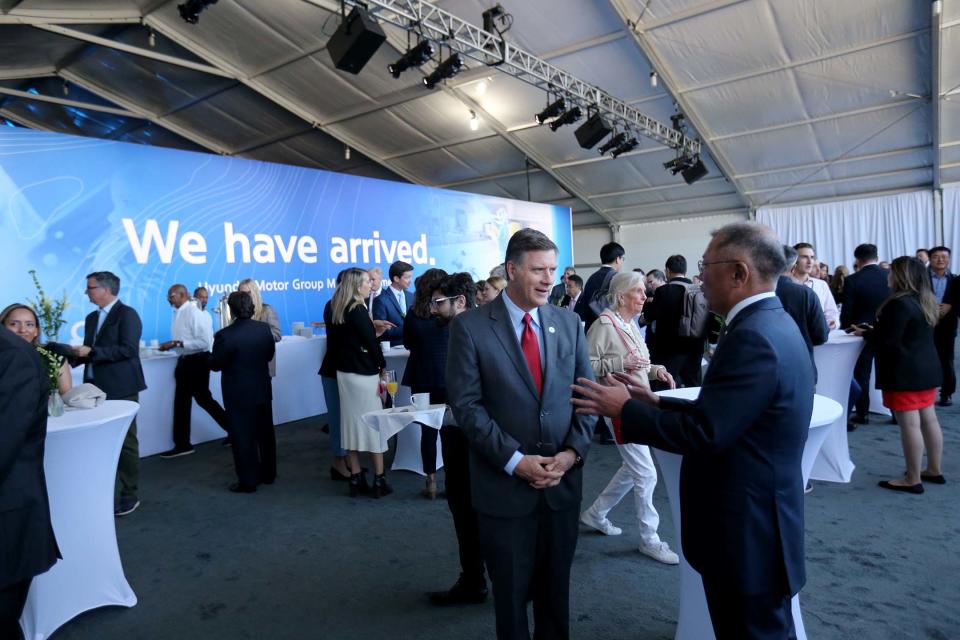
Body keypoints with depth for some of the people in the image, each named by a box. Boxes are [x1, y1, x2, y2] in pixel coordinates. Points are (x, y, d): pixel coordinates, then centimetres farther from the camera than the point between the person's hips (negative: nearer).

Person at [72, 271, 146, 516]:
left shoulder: (127, 314, -10)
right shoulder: (92, 318, 16)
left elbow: (129, 349, -20)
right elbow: (90, 352, 18)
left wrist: (91, 352, -21)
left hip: (120, 390, -7)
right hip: (97, 389, 7)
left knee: (125, 443, 2)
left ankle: (129, 496, 13)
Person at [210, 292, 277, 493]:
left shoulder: (225, 335, -21)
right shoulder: (265, 328, -6)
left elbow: (215, 365, -11)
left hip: (238, 394, -5)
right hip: (263, 389, 5)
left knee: (243, 436, 6)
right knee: (265, 432, 17)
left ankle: (248, 481, 14)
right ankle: (268, 474, 30)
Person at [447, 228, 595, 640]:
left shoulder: (569, 324, 4)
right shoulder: (470, 327, -9)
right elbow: (466, 405, -12)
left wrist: (573, 452, -9)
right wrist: (515, 460, -16)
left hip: (563, 480, 4)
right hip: (505, 485, -3)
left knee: (556, 586, 20)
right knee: (512, 589, 15)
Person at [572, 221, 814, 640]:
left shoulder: (752, 337, -27)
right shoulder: (771, 323, 6)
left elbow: (703, 433, -28)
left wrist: (624, 408, -17)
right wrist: (654, 402, 4)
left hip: (747, 532, -10)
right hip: (757, 523, 10)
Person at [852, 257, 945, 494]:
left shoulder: (900, 303, -20)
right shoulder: (926, 301, 11)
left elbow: (887, 341, -21)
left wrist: (865, 333, -3)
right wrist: (874, 330, 15)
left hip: (905, 373, -10)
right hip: (926, 369, 10)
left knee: (909, 425, -4)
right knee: (929, 420, 15)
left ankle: (913, 479, 3)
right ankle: (934, 470, 26)